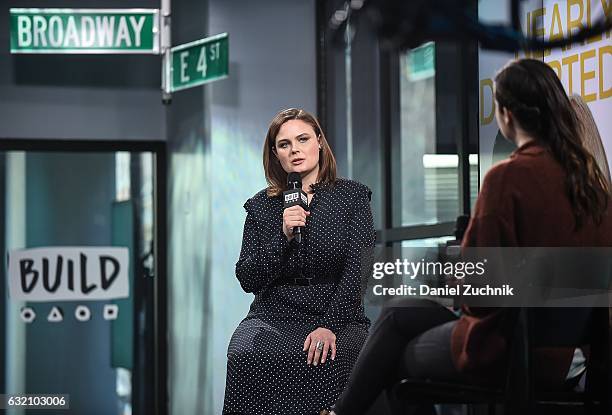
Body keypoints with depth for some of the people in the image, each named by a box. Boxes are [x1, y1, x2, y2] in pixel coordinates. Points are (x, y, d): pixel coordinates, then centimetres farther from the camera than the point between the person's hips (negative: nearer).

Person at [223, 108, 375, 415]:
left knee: (324, 359, -36)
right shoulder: (261, 206, 11)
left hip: (337, 317, -1)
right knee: (246, 355, -32)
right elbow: (247, 280, 5)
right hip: (273, 317, 2)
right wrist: (283, 236, -10)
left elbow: (358, 269, -5)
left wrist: (330, 326, -18)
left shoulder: (352, 196, 5)